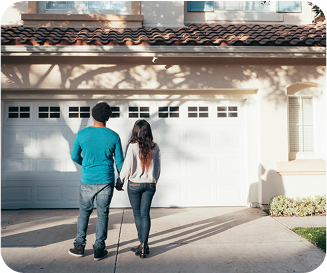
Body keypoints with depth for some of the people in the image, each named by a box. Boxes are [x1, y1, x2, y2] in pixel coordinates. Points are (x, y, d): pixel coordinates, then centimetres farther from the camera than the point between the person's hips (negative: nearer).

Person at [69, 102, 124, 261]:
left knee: (84, 212, 16)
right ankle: (99, 249, 13)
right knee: (102, 214, 8)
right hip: (106, 181, -1)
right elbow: (119, 161, 0)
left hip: (87, 181, 1)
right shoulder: (114, 137, -6)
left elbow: (74, 156, 6)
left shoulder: (82, 134, -5)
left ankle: (79, 246, 22)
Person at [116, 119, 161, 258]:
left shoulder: (133, 146, -14)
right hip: (150, 184, 3)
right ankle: (144, 244, 6)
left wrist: (120, 181, 3)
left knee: (137, 213, 11)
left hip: (135, 184, -3)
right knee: (145, 213, 8)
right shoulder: (155, 147, -2)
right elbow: (157, 168, 6)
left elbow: (127, 167, -12)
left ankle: (143, 244, 17)